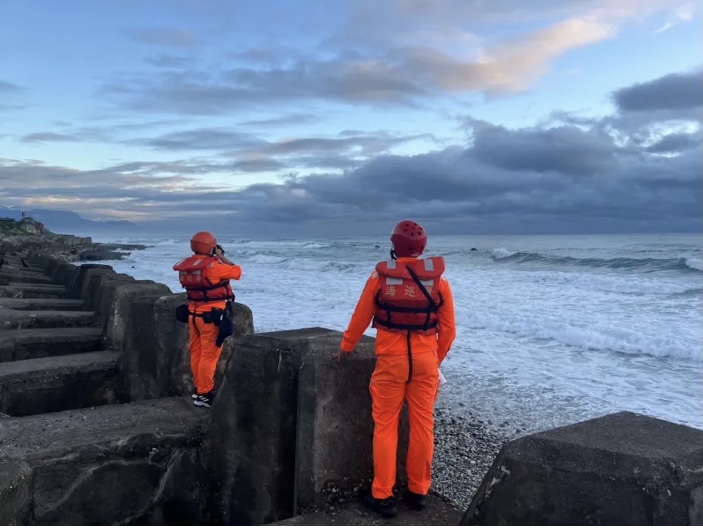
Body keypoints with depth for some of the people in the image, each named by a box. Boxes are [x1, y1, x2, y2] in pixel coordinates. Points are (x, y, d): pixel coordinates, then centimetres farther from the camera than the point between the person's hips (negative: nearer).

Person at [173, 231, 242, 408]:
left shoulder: (185, 267, 4)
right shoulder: (212, 265, -20)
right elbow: (236, 272, -9)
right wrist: (222, 257, 1)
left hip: (194, 313, 8)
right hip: (212, 315, -8)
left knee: (196, 352, 16)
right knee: (209, 354, -1)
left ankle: (198, 388, 28)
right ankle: (204, 394, 3)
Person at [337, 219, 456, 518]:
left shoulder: (381, 276, -5)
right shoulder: (438, 279, -2)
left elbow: (361, 317, 5)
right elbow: (448, 328, 3)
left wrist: (346, 346, 21)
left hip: (390, 360, -1)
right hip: (425, 361, 2)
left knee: (385, 426, 7)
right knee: (422, 426, 12)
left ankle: (382, 496, 13)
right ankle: (418, 491, 23)